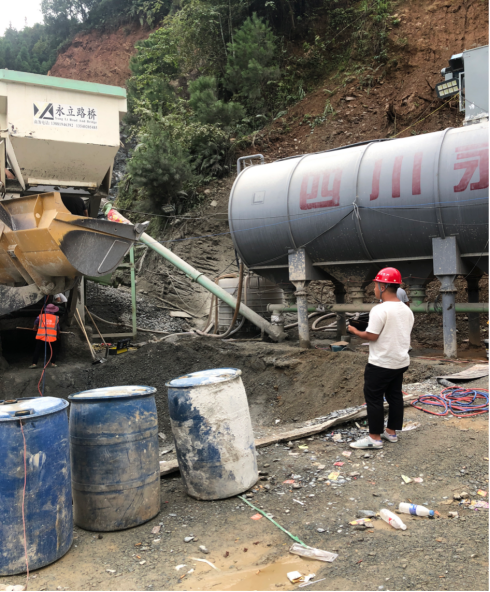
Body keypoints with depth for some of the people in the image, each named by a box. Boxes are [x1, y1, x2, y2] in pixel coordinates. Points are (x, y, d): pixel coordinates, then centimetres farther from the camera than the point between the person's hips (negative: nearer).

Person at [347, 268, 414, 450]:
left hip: (381, 364, -8)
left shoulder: (380, 310, -19)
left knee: (373, 398, 1)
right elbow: (406, 334, 15)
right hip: (401, 362, 8)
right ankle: (391, 432, 26)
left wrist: (355, 331, -4)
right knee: (395, 396, 16)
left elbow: (371, 336, -19)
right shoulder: (406, 310, 7)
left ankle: (375, 438, 5)